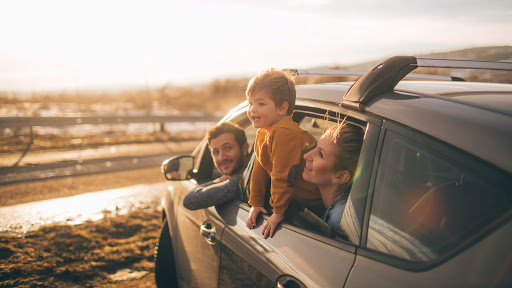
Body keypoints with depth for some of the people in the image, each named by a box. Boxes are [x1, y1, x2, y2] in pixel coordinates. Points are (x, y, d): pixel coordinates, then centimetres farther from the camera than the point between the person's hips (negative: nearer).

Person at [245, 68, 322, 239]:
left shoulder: (284, 133, -27)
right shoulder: (262, 133, 7)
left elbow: (282, 176, -25)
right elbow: (259, 170, 13)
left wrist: (278, 212, -17)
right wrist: (256, 203, 13)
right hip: (298, 196, 9)